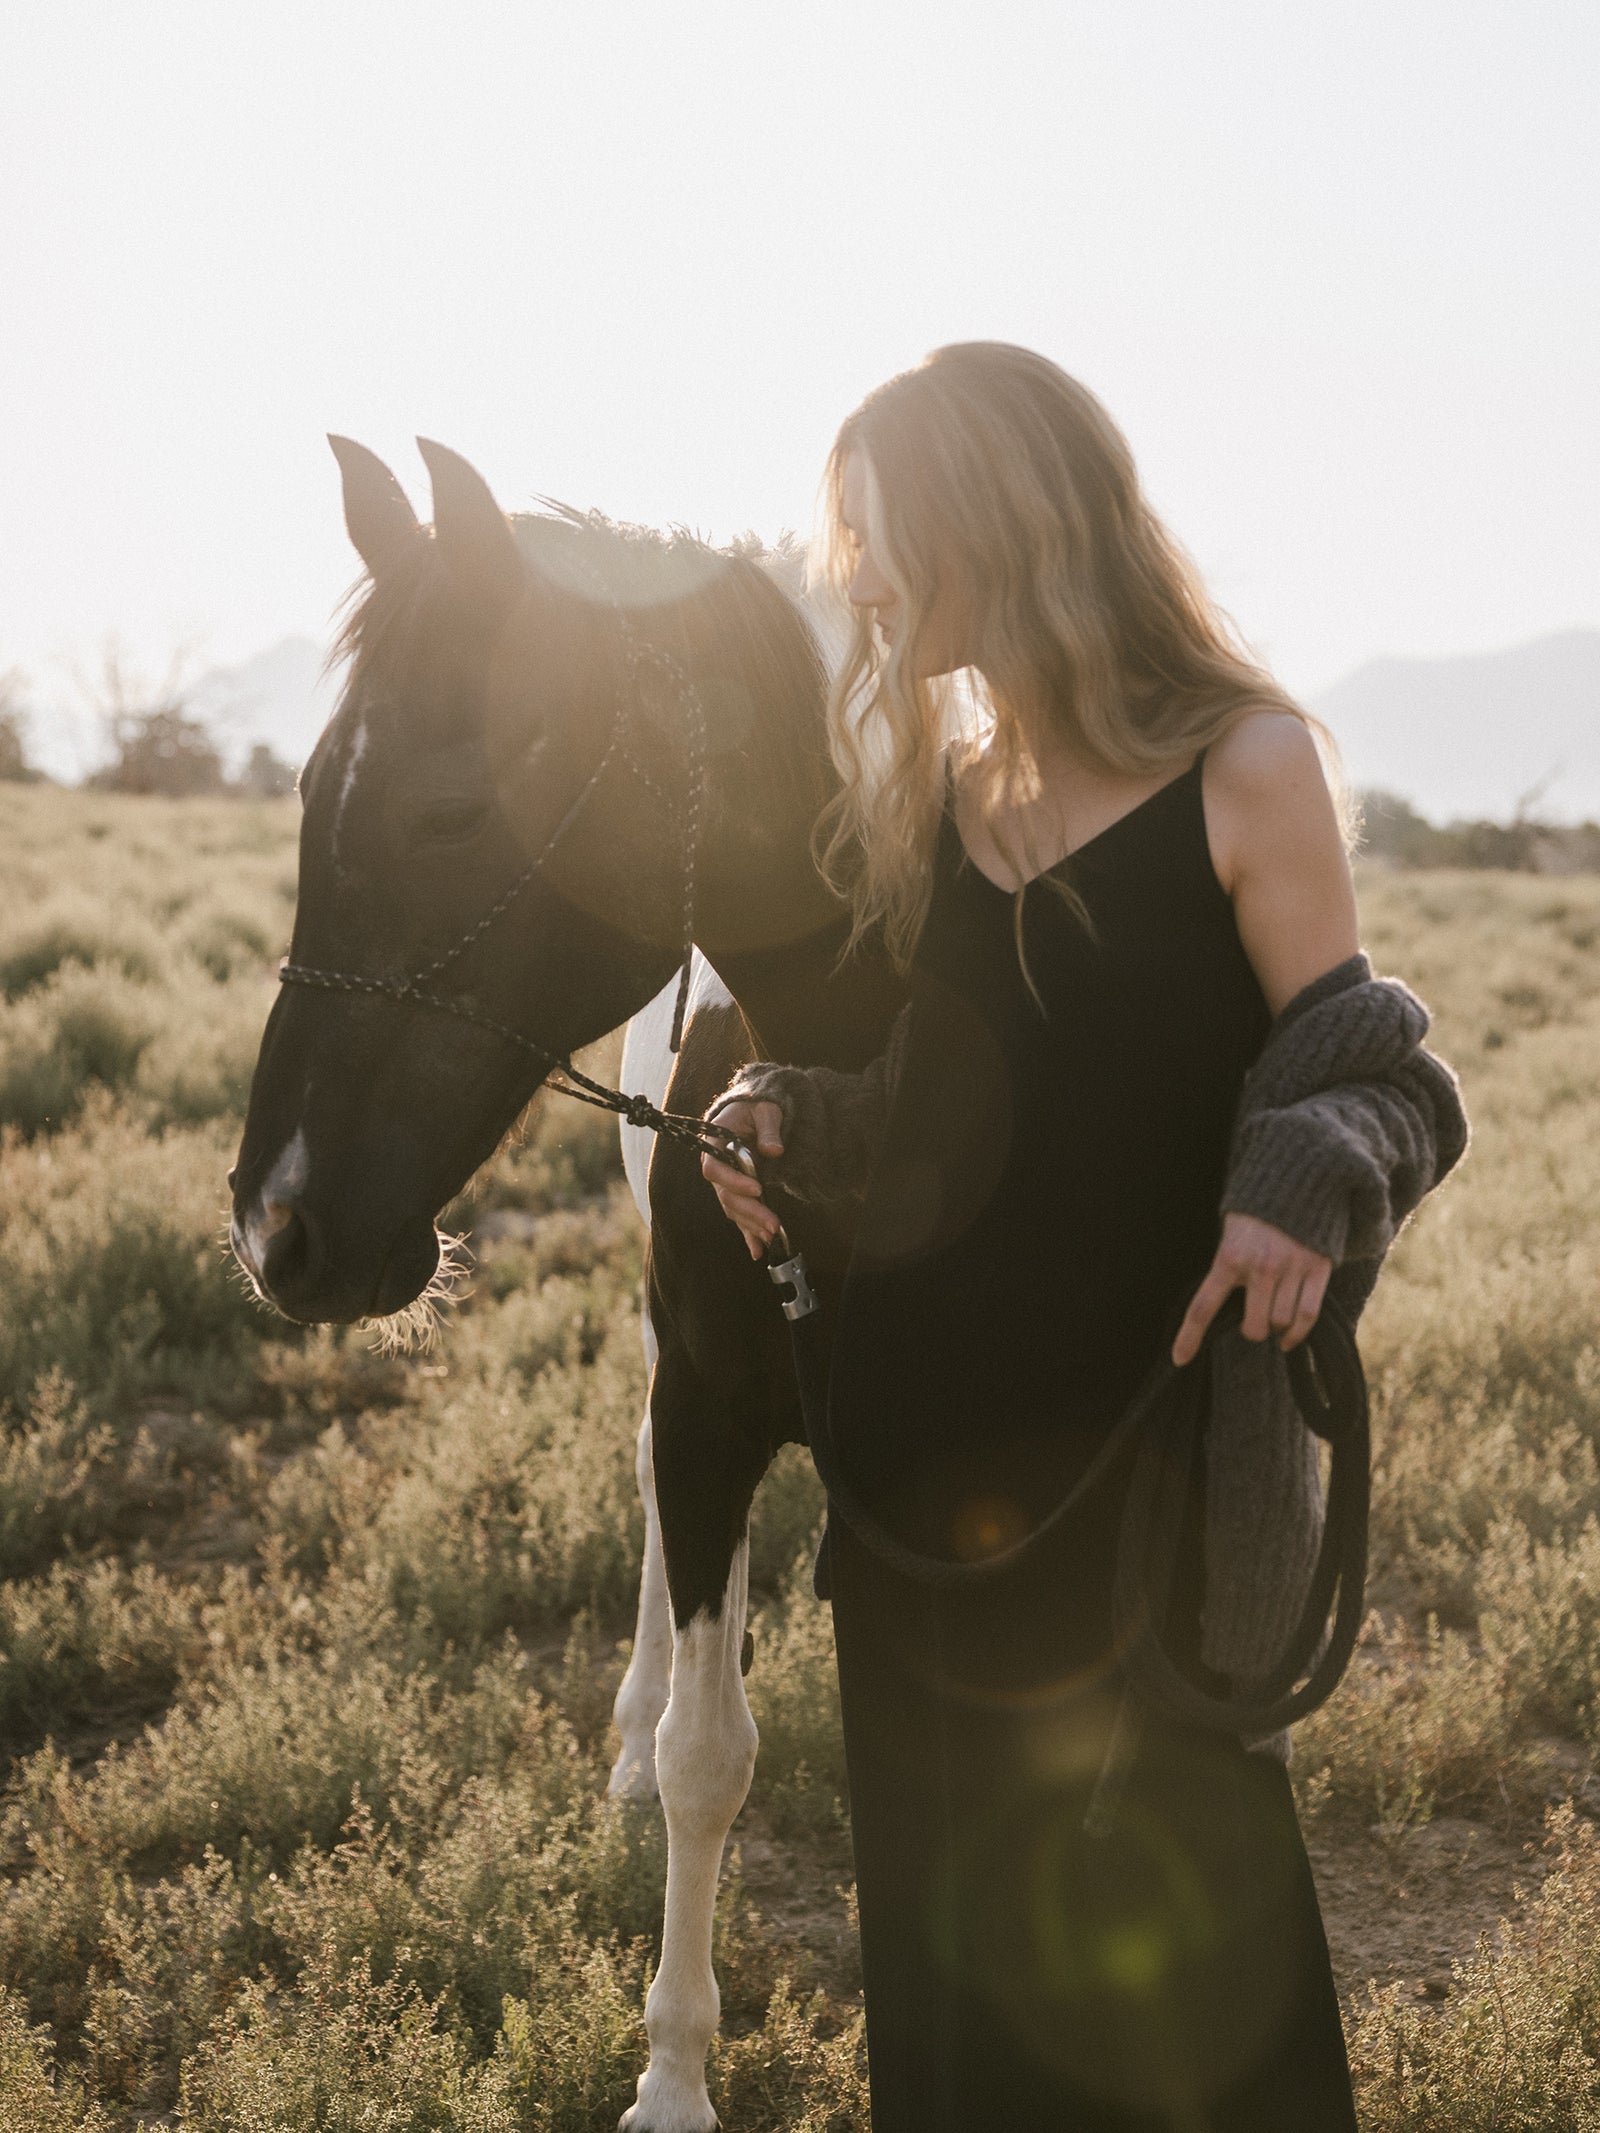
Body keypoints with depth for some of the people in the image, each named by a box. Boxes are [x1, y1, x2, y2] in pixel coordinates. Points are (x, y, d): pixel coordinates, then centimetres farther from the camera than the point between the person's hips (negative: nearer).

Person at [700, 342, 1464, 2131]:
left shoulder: (1247, 769, -9)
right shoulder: (933, 785, 10)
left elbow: (1355, 1082, -8)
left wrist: (1308, 1197, -30)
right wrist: (788, 1113, -4)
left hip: (1132, 1440, -6)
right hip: (915, 1431, 6)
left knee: (1157, 1893, 5)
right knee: (940, 1891, 16)